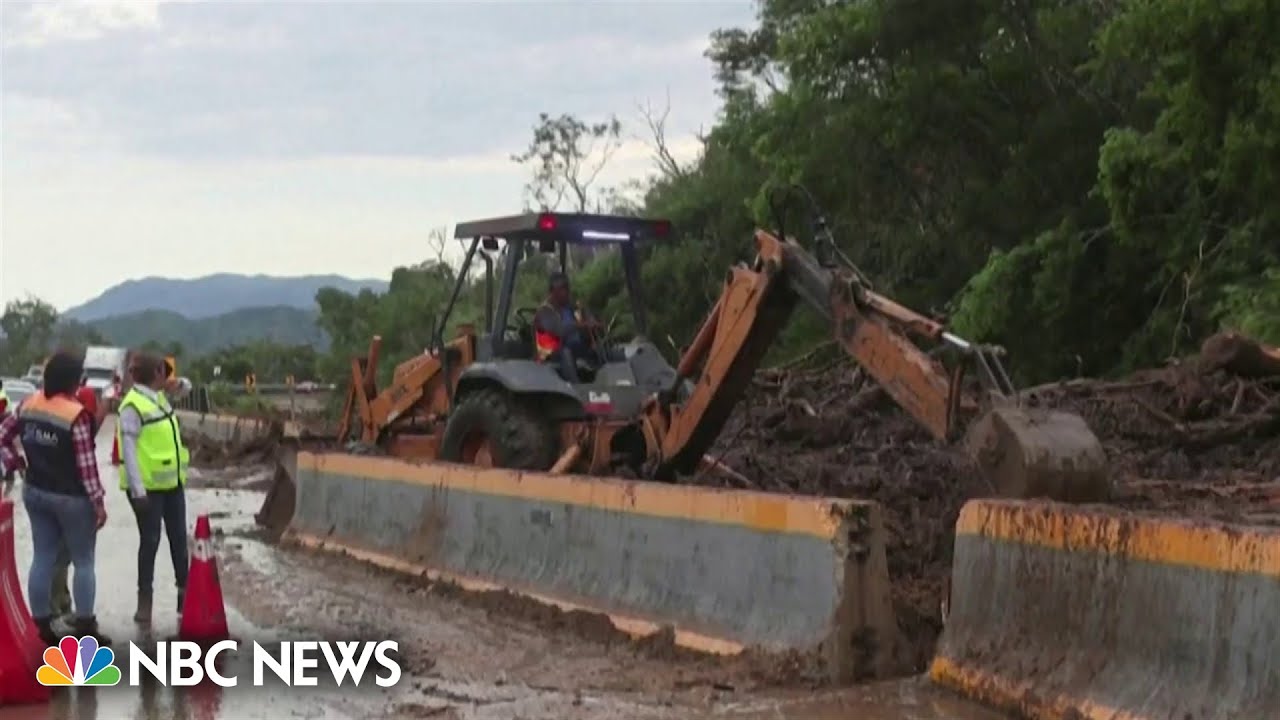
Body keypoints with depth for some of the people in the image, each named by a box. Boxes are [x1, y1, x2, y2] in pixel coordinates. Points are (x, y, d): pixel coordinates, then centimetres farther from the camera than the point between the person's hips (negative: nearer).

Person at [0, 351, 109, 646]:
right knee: (83, 561, 6)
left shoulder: (29, 404, -1)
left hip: (35, 492, 6)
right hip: (71, 497, -6)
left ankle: (41, 625, 17)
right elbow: (86, 463, -19)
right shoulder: (77, 414, -21)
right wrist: (98, 501, -11)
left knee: (42, 558, 12)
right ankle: (85, 626, 8)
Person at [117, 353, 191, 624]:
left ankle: (184, 591, 24)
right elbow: (129, 450, -19)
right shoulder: (133, 406, -17)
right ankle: (144, 601, 9)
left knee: (178, 538, 13)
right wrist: (138, 490, -22)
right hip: (148, 486, -8)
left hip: (172, 482, 8)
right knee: (150, 541, -1)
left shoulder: (159, 398, 10)